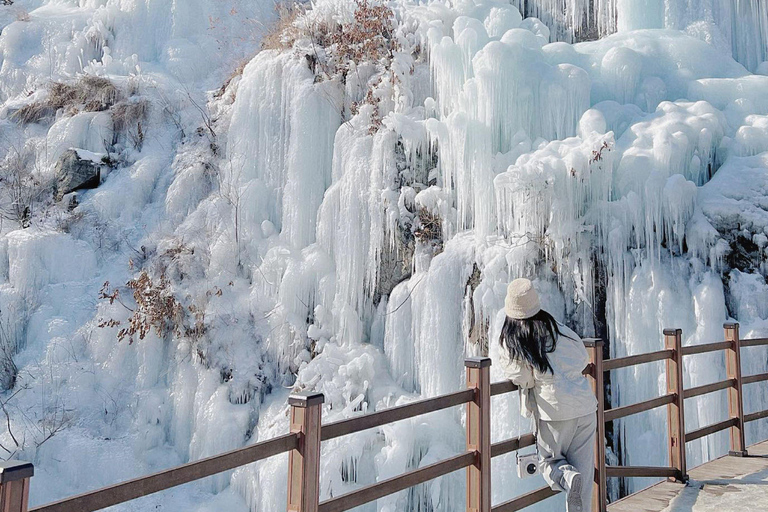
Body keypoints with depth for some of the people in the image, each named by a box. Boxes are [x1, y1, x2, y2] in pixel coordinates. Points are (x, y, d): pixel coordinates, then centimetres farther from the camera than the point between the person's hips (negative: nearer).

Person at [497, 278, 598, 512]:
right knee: (584, 465, 13)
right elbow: (583, 359, 16)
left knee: (549, 460, 14)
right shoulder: (560, 330, 6)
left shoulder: (511, 341, -6)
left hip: (554, 410, -4)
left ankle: (568, 478, -15)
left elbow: (521, 378, -4)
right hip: (586, 407, 4)